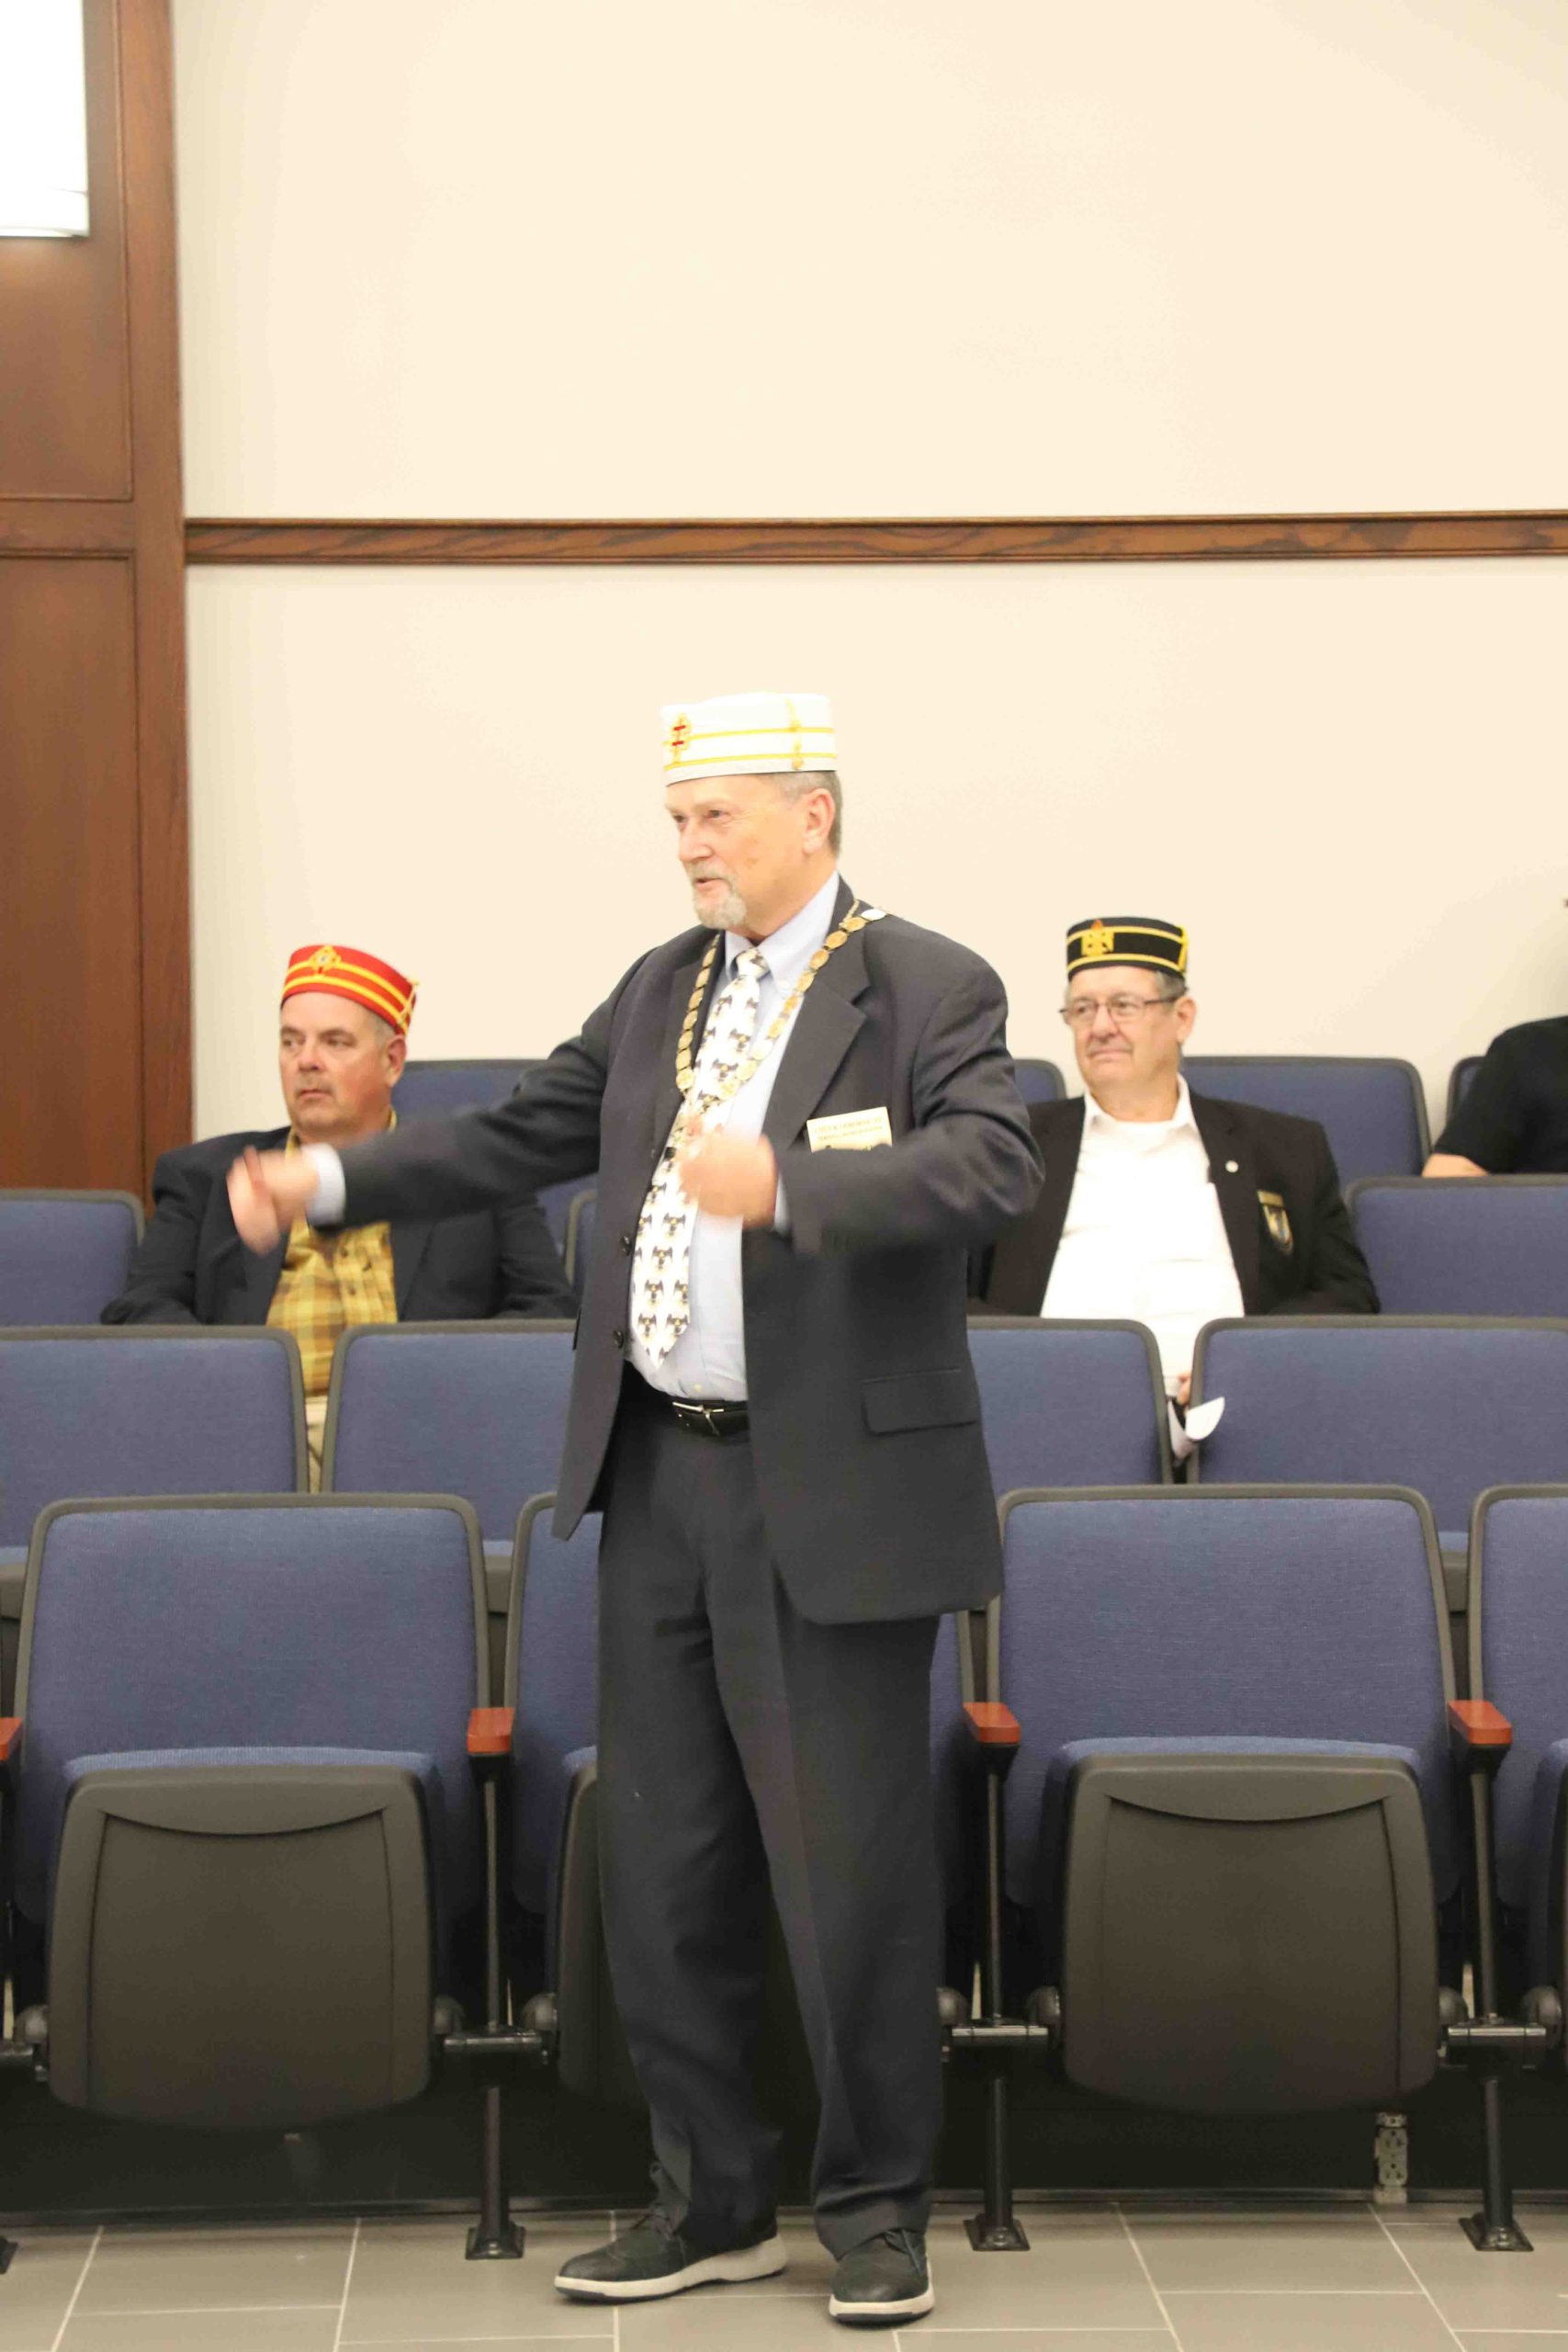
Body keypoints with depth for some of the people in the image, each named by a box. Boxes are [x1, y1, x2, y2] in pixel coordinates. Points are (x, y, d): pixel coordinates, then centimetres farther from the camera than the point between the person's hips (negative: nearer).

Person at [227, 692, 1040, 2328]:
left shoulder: (929, 993, -7)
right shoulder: (660, 992, 13)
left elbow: (990, 1169, -22)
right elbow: (519, 1137, 17)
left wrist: (784, 1184, -36)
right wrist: (330, 1181, 6)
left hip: (831, 1495, -7)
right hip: (658, 1477, 7)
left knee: (849, 1859, -1)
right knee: (663, 1857, 11)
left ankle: (876, 2207, 15)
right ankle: (712, 2198, 24)